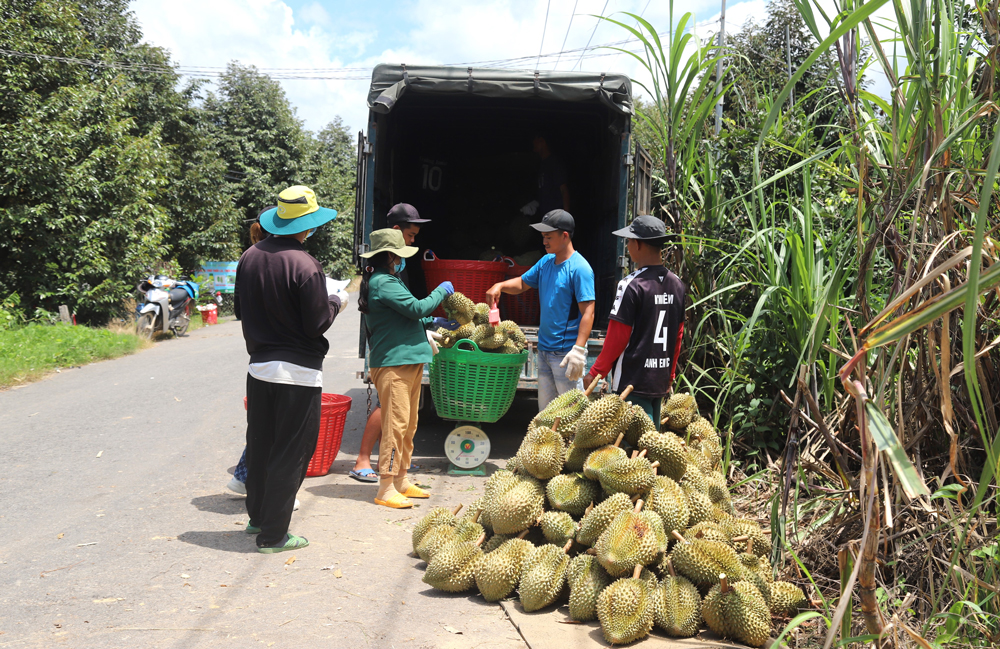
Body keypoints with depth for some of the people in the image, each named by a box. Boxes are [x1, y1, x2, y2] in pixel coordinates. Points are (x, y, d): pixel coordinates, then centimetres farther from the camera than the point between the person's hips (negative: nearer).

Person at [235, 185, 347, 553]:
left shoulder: (250, 257, 1)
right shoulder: (303, 265, -19)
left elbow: (242, 310, 11)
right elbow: (318, 324, -16)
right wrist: (334, 303, 3)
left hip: (259, 366, 7)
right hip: (298, 371, -7)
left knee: (259, 445, 19)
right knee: (290, 454, 3)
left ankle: (257, 516, 33)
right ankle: (272, 534, 9)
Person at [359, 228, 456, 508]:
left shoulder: (387, 281, 20)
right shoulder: (383, 283, -15)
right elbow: (416, 308, -19)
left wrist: (433, 323, 17)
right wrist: (441, 291, -4)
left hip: (408, 362, 11)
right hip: (393, 363, -11)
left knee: (408, 426, 15)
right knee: (395, 424, -9)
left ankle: (400, 481, 24)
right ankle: (386, 488, -4)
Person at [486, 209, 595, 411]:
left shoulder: (579, 268, -14)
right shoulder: (546, 262, 11)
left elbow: (588, 312, -19)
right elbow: (523, 283, 22)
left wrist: (579, 350, -26)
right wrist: (500, 286, 1)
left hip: (566, 352, -8)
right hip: (544, 349, 8)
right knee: (545, 409, 15)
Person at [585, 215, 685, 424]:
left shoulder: (631, 285, -15)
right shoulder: (677, 284, 6)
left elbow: (617, 338, -14)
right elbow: (678, 335, 13)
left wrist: (595, 373, -4)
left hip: (632, 382, -7)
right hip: (660, 381, 7)